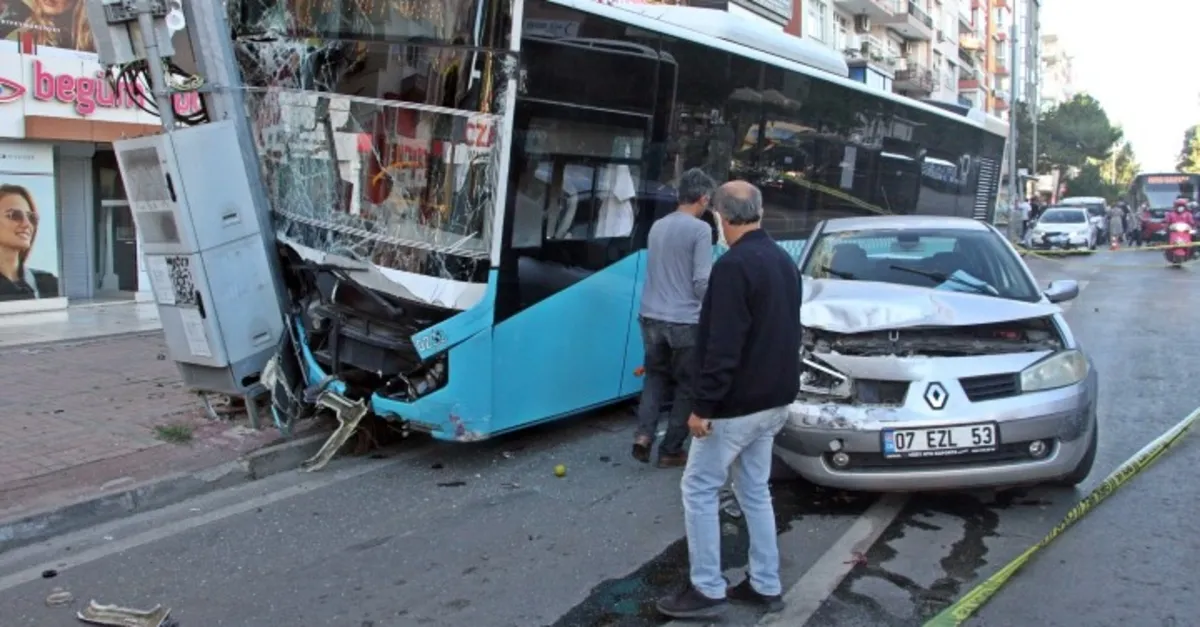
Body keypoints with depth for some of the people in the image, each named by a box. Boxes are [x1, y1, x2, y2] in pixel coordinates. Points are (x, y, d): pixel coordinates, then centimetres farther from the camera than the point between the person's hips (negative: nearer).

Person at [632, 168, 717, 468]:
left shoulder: (657, 226, 10)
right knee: (686, 386, 9)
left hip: (651, 317, 6)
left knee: (656, 376, 21)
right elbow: (702, 282, -13)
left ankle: (643, 434, 5)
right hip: (684, 321, -6)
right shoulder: (700, 229, -11)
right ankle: (671, 450, 13)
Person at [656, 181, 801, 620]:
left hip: (738, 403, -9)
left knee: (699, 489, 2)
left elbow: (723, 346, -24)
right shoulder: (784, 261, 10)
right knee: (755, 491, 17)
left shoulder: (734, 265, -20)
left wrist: (703, 405, -20)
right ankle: (765, 586, 24)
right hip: (773, 399, 9)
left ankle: (707, 590, 9)